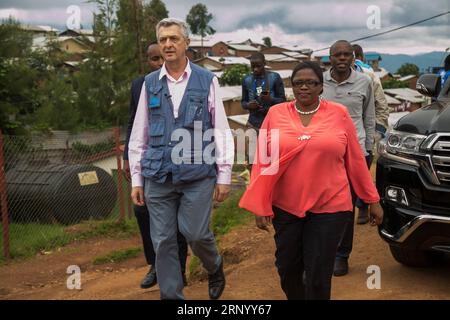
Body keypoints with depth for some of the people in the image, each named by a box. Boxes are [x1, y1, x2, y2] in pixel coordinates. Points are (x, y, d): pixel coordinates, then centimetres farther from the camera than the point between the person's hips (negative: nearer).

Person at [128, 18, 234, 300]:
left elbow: (222, 131, 1)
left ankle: (215, 267, 32)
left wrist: (224, 176, -2)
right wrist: (136, 179, 8)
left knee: (196, 234, -2)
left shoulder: (207, 80, 2)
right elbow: (138, 136, 11)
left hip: (198, 174, -2)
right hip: (158, 177, 3)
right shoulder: (150, 83, 9)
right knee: (163, 242, 5)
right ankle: (171, 296, 20)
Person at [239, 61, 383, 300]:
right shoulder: (276, 114, 1)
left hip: (329, 208, -2)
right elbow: (262, 161, 1)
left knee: (318, 276, 1)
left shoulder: (339, 114, -1)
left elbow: (355, 160, 4)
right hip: (285, 208, 2)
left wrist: (373, 200, 7)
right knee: (287, 269, 13)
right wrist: (261, 207, -2)